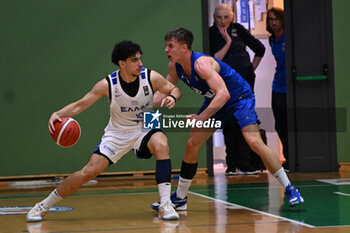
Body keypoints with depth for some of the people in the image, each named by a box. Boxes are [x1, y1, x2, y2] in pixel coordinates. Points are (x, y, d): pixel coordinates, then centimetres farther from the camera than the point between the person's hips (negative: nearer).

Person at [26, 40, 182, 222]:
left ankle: (165, 205, -29)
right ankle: (43, 206, 8)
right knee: (89, 171, -10)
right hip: (117, 133, 0)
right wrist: (58, 114, -30)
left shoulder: (151, 77, -17)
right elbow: (80, 105, -13)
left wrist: (172, 97, -25)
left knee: (161, 144, -34)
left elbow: (174, 89, -1)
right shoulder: (108, 85, -18)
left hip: (144, 129, 0)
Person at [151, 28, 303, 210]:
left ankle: (289, 189, -12)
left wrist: (201, 118, -48)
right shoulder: (175, 67, -9)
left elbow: (223, 94, -42)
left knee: (254, 142, -23)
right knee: (192, 145, 2)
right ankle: (179, 198, 14)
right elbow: (164, 91, 7)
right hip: (214, 101, 8)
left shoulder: (201, 63, -34)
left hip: (240, 97, -8)